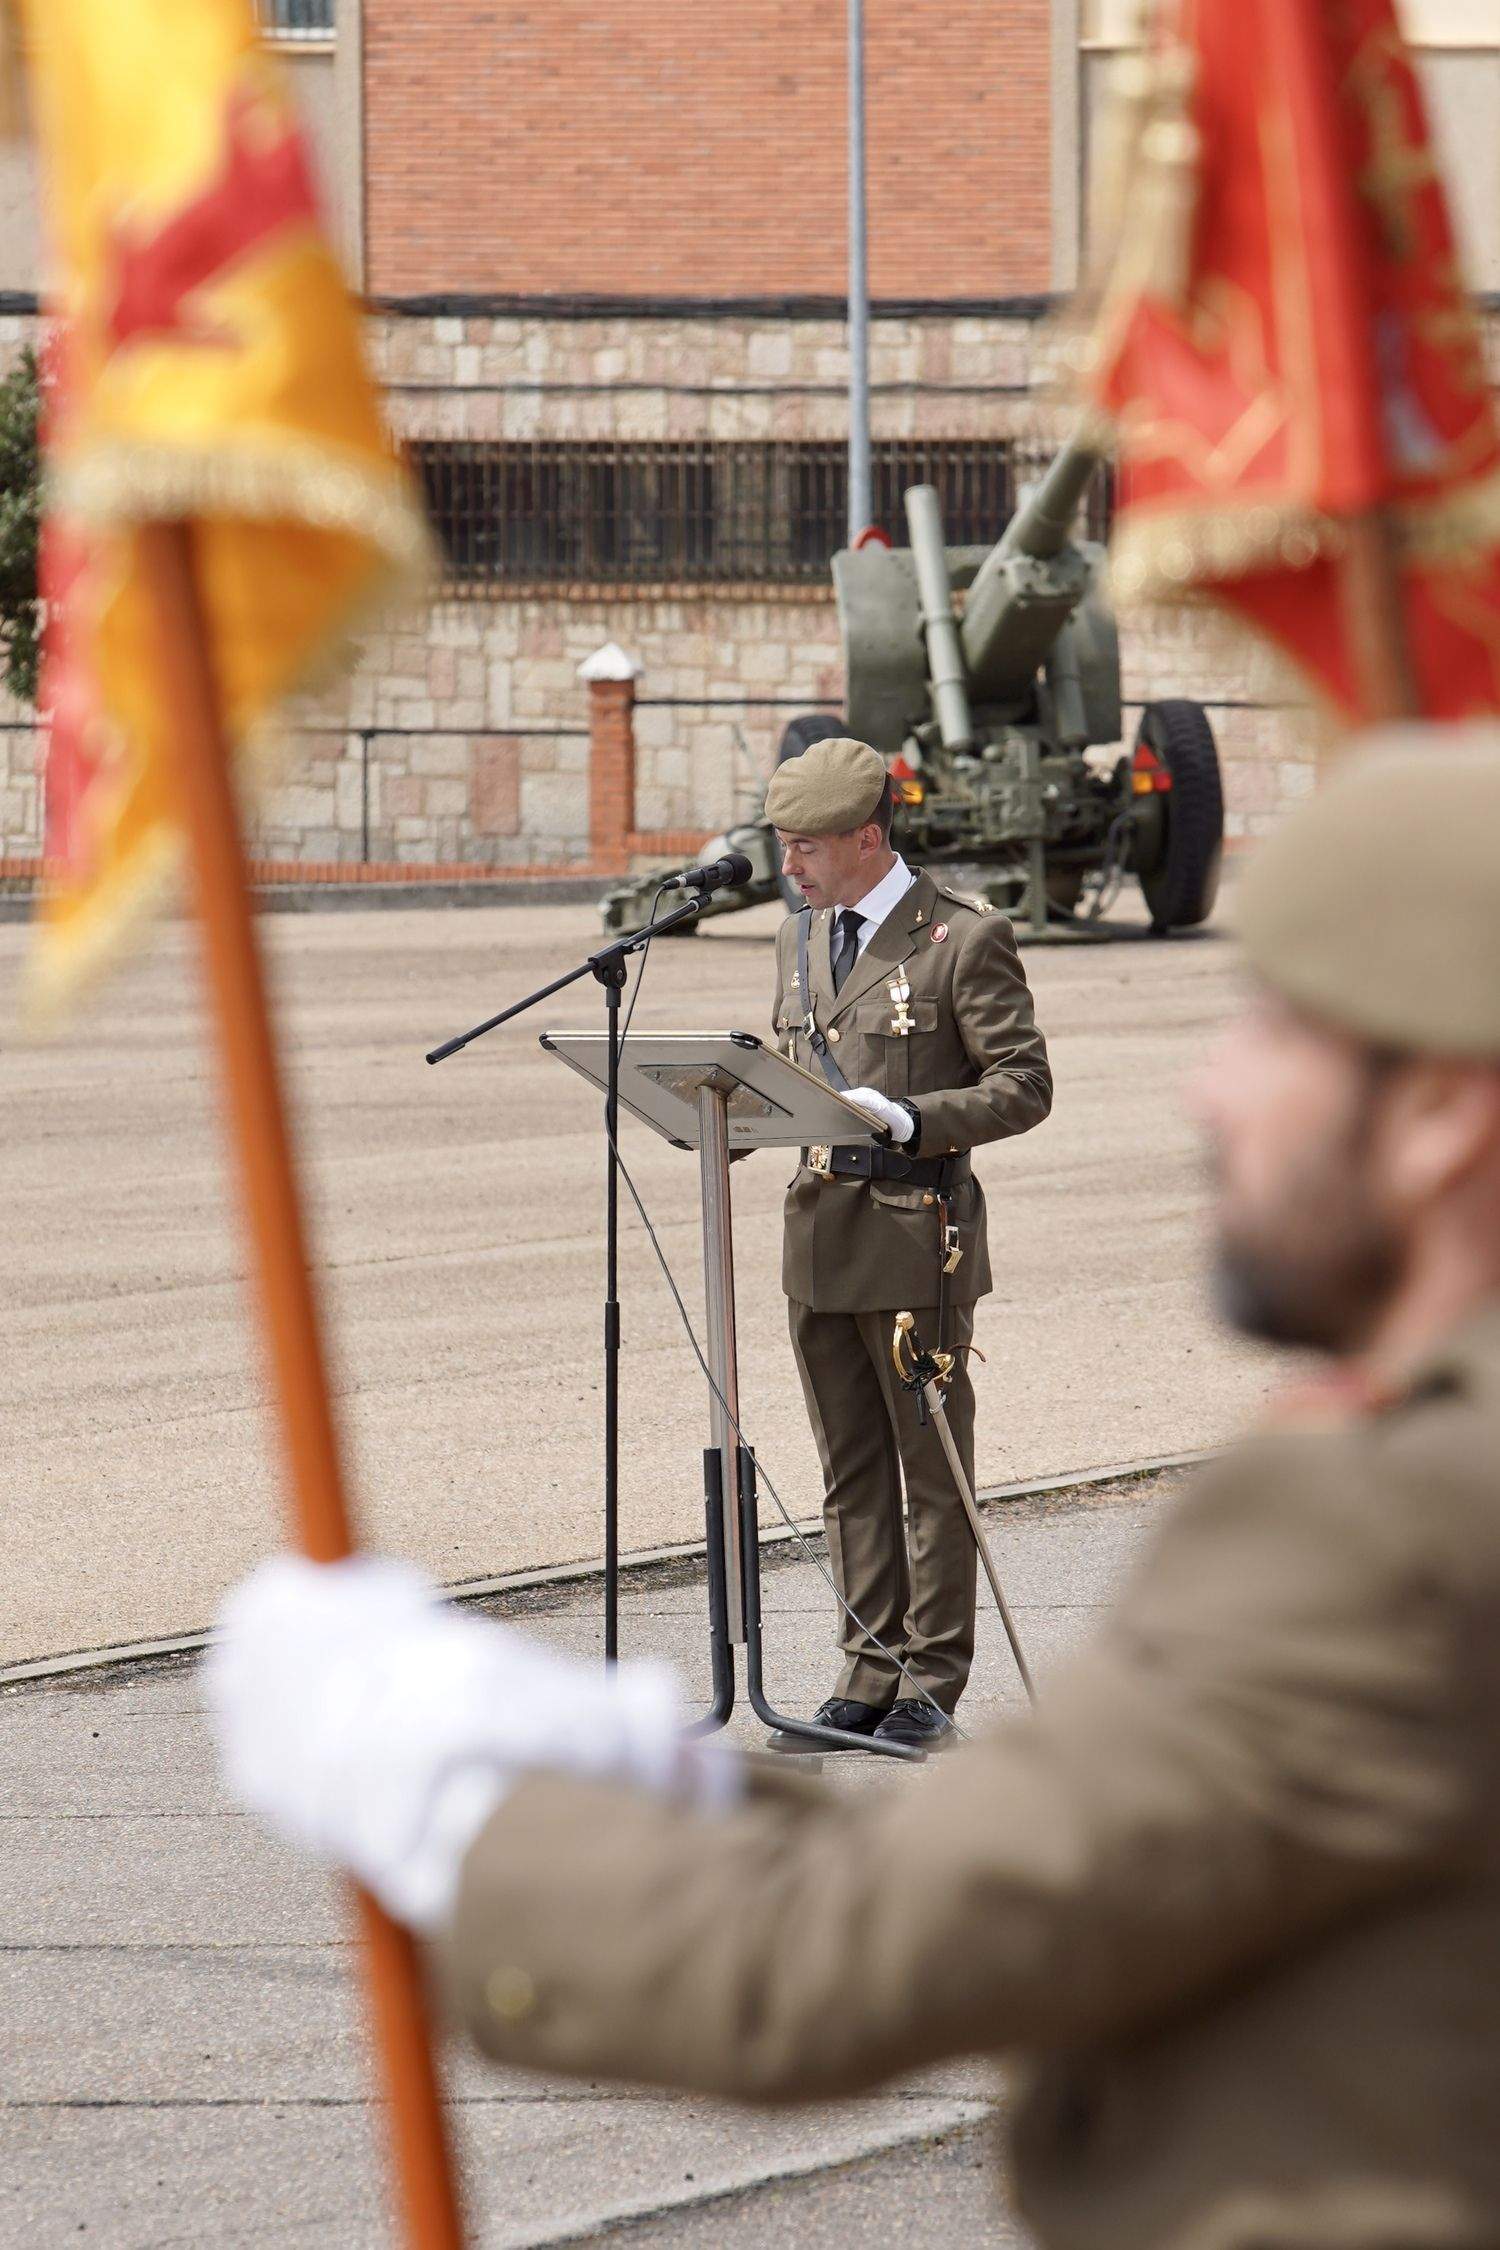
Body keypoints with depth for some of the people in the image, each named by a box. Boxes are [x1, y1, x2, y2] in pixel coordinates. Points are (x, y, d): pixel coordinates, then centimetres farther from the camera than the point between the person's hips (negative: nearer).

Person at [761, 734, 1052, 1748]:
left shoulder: (966, 938, -8)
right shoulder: (801, 939, 14)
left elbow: (1024, 1086, -9)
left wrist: (910, 1121, -22)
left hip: (916, 1229, -7)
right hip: (822, 1234, 7)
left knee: (932, 1467, 1)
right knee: (852, 1473, 10)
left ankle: (932, 1687, 7)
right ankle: (871, 1676, 15)